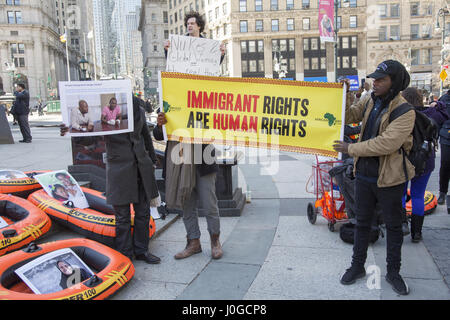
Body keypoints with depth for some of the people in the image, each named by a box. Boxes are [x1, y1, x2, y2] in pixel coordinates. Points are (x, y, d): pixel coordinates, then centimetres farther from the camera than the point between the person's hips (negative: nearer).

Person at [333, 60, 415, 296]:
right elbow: (348, 116, 11)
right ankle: (357, 266, 31)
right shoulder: (370, 102, 4)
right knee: (362, 222, 16)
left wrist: (351, 149, -23)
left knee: (393, 226, 12)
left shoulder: (404, 111, -18)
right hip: (364, 174, 6)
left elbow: (387, 143, -28)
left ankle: (393, 272, 29)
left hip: (389, 178, -5)